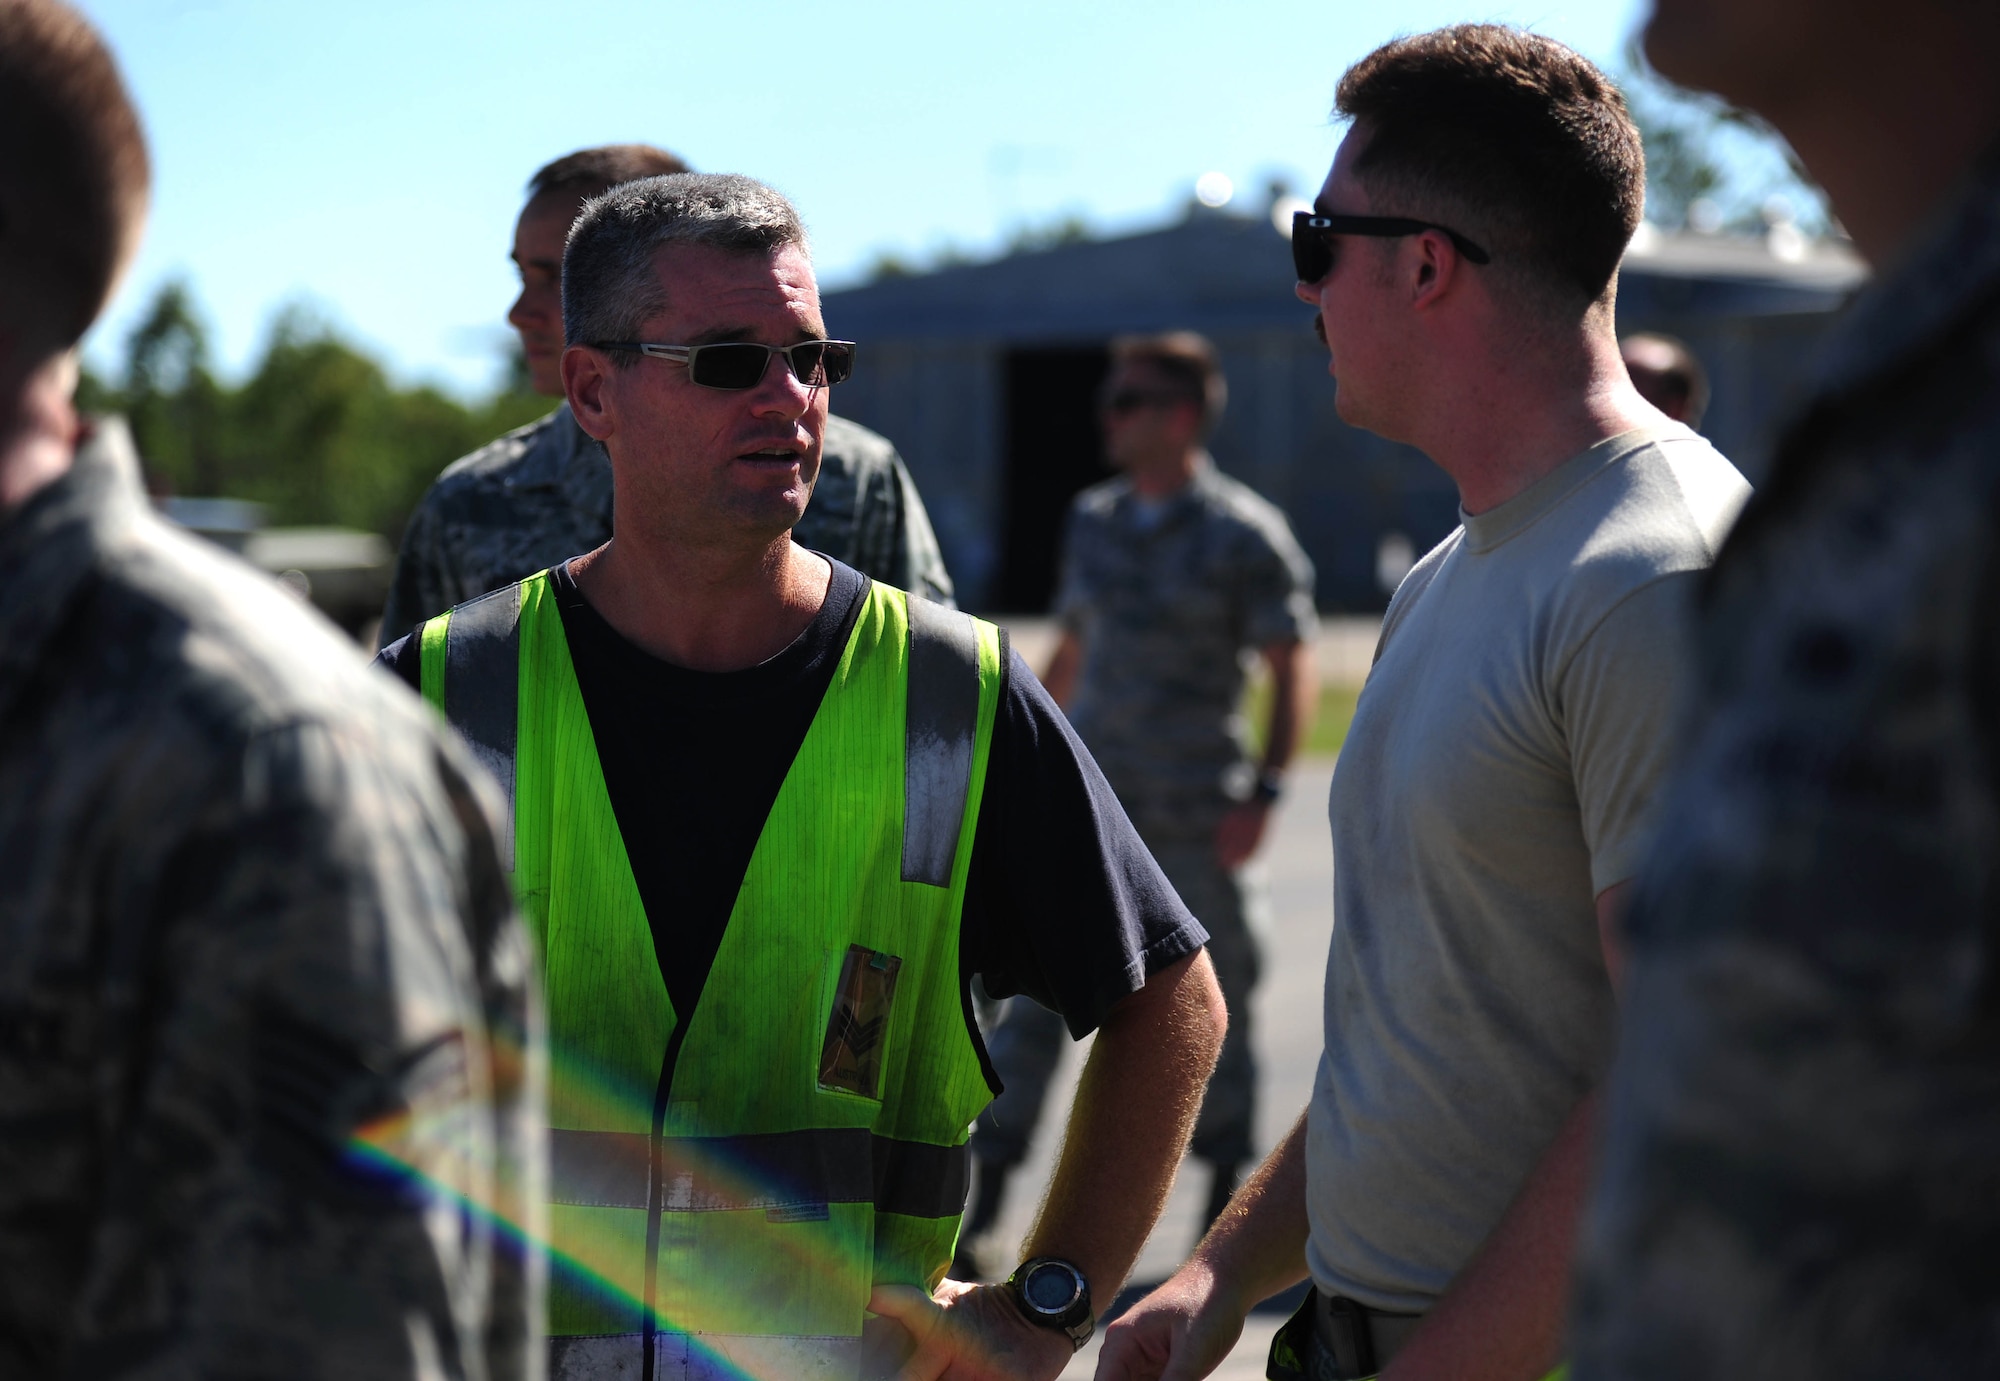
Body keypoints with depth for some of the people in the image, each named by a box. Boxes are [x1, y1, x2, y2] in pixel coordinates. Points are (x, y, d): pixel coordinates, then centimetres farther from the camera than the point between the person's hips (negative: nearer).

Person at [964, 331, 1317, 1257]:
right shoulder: (1093, 520, 11)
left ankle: (1226, 1193, 20)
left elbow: (1292, 669, -6)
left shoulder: (1244, 534, -5)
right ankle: (988, 1194, 2)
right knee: (1035, 986, -2)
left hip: (1195, 815, -4)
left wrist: (1263, 791, -14)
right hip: (1087, 799, 4)